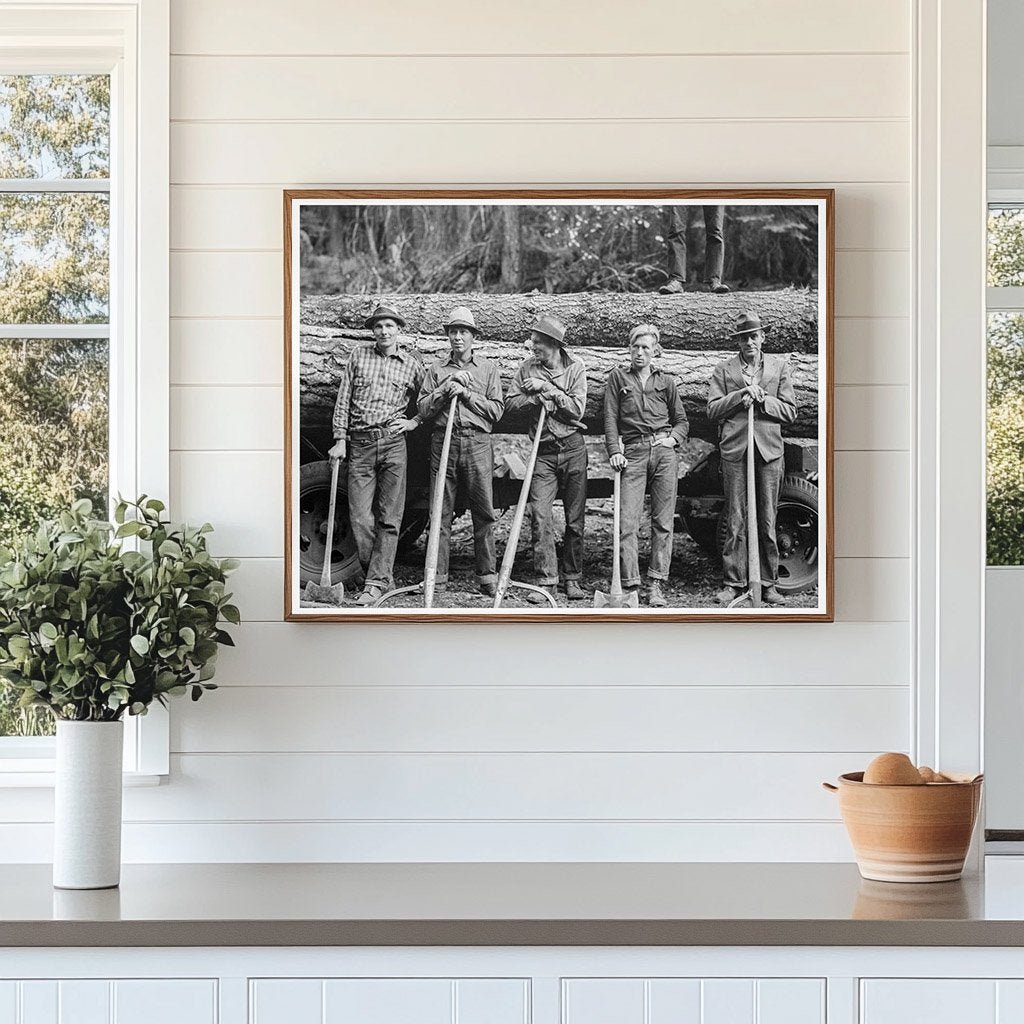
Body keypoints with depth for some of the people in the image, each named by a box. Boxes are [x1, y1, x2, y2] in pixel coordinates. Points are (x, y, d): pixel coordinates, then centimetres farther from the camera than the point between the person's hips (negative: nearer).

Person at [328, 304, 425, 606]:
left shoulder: (412, 363, 9)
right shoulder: (358, 356, 11)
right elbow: (343, 400, 10)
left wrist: (414, 421, 2)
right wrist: (340, 440, 3)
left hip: (393, 443, -1)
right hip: (359, 445, 1)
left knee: (389, 518, -5)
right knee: (359, 518, -4)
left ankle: (376, 582, -3)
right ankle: (383, 576, 8)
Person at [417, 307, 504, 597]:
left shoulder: (488, 368, 12)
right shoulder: (437, 369, 14)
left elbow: (496, 410, 3)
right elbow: (423, 410, 8)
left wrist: (467, 394, -6)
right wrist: (444, 392, -8)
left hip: (478, 443, -1)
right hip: (443, 441, 1)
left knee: (484, 512, -3)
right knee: (440, 513, 0)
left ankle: (487, 576, 1)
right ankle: (437, 576, 3)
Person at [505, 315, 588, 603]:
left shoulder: (575, 368, 0)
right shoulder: (528, 367, 5)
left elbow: (577, 408, -9)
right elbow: (510, 403, 1)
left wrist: (547, 389, -13)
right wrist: (537, 399, -14)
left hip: (572, 449, -1)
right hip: (543, 452, 1)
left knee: (575, 519, 3)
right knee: (540, 516, -11)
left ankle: (572, 579, 13)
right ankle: (546, 580, -10)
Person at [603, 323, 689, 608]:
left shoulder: (665, 381, 16)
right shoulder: (618, 377, 12)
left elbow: (682, 421, 21)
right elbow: (610, 418, 6)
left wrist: (673, 438, 1)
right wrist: (614, 451, -6)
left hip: (664, 451, 1)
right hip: (633, 453, -1)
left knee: (663, 521, -1)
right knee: (627, 522, -11)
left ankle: (656, 585, 1)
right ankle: (630, 585, -10)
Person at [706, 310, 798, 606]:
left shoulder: (779, 366, 12)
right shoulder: (724, 369, 10)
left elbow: (790, 412, 8)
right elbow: (712, 410, 2)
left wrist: (761, 399, -7)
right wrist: (741, 394, -10)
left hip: (769, 449, 1)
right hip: (734, 449, -1)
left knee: (767, 521, 3)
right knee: (735, 521, 0)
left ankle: (768, 583, 9)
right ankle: (734, 582, 5)